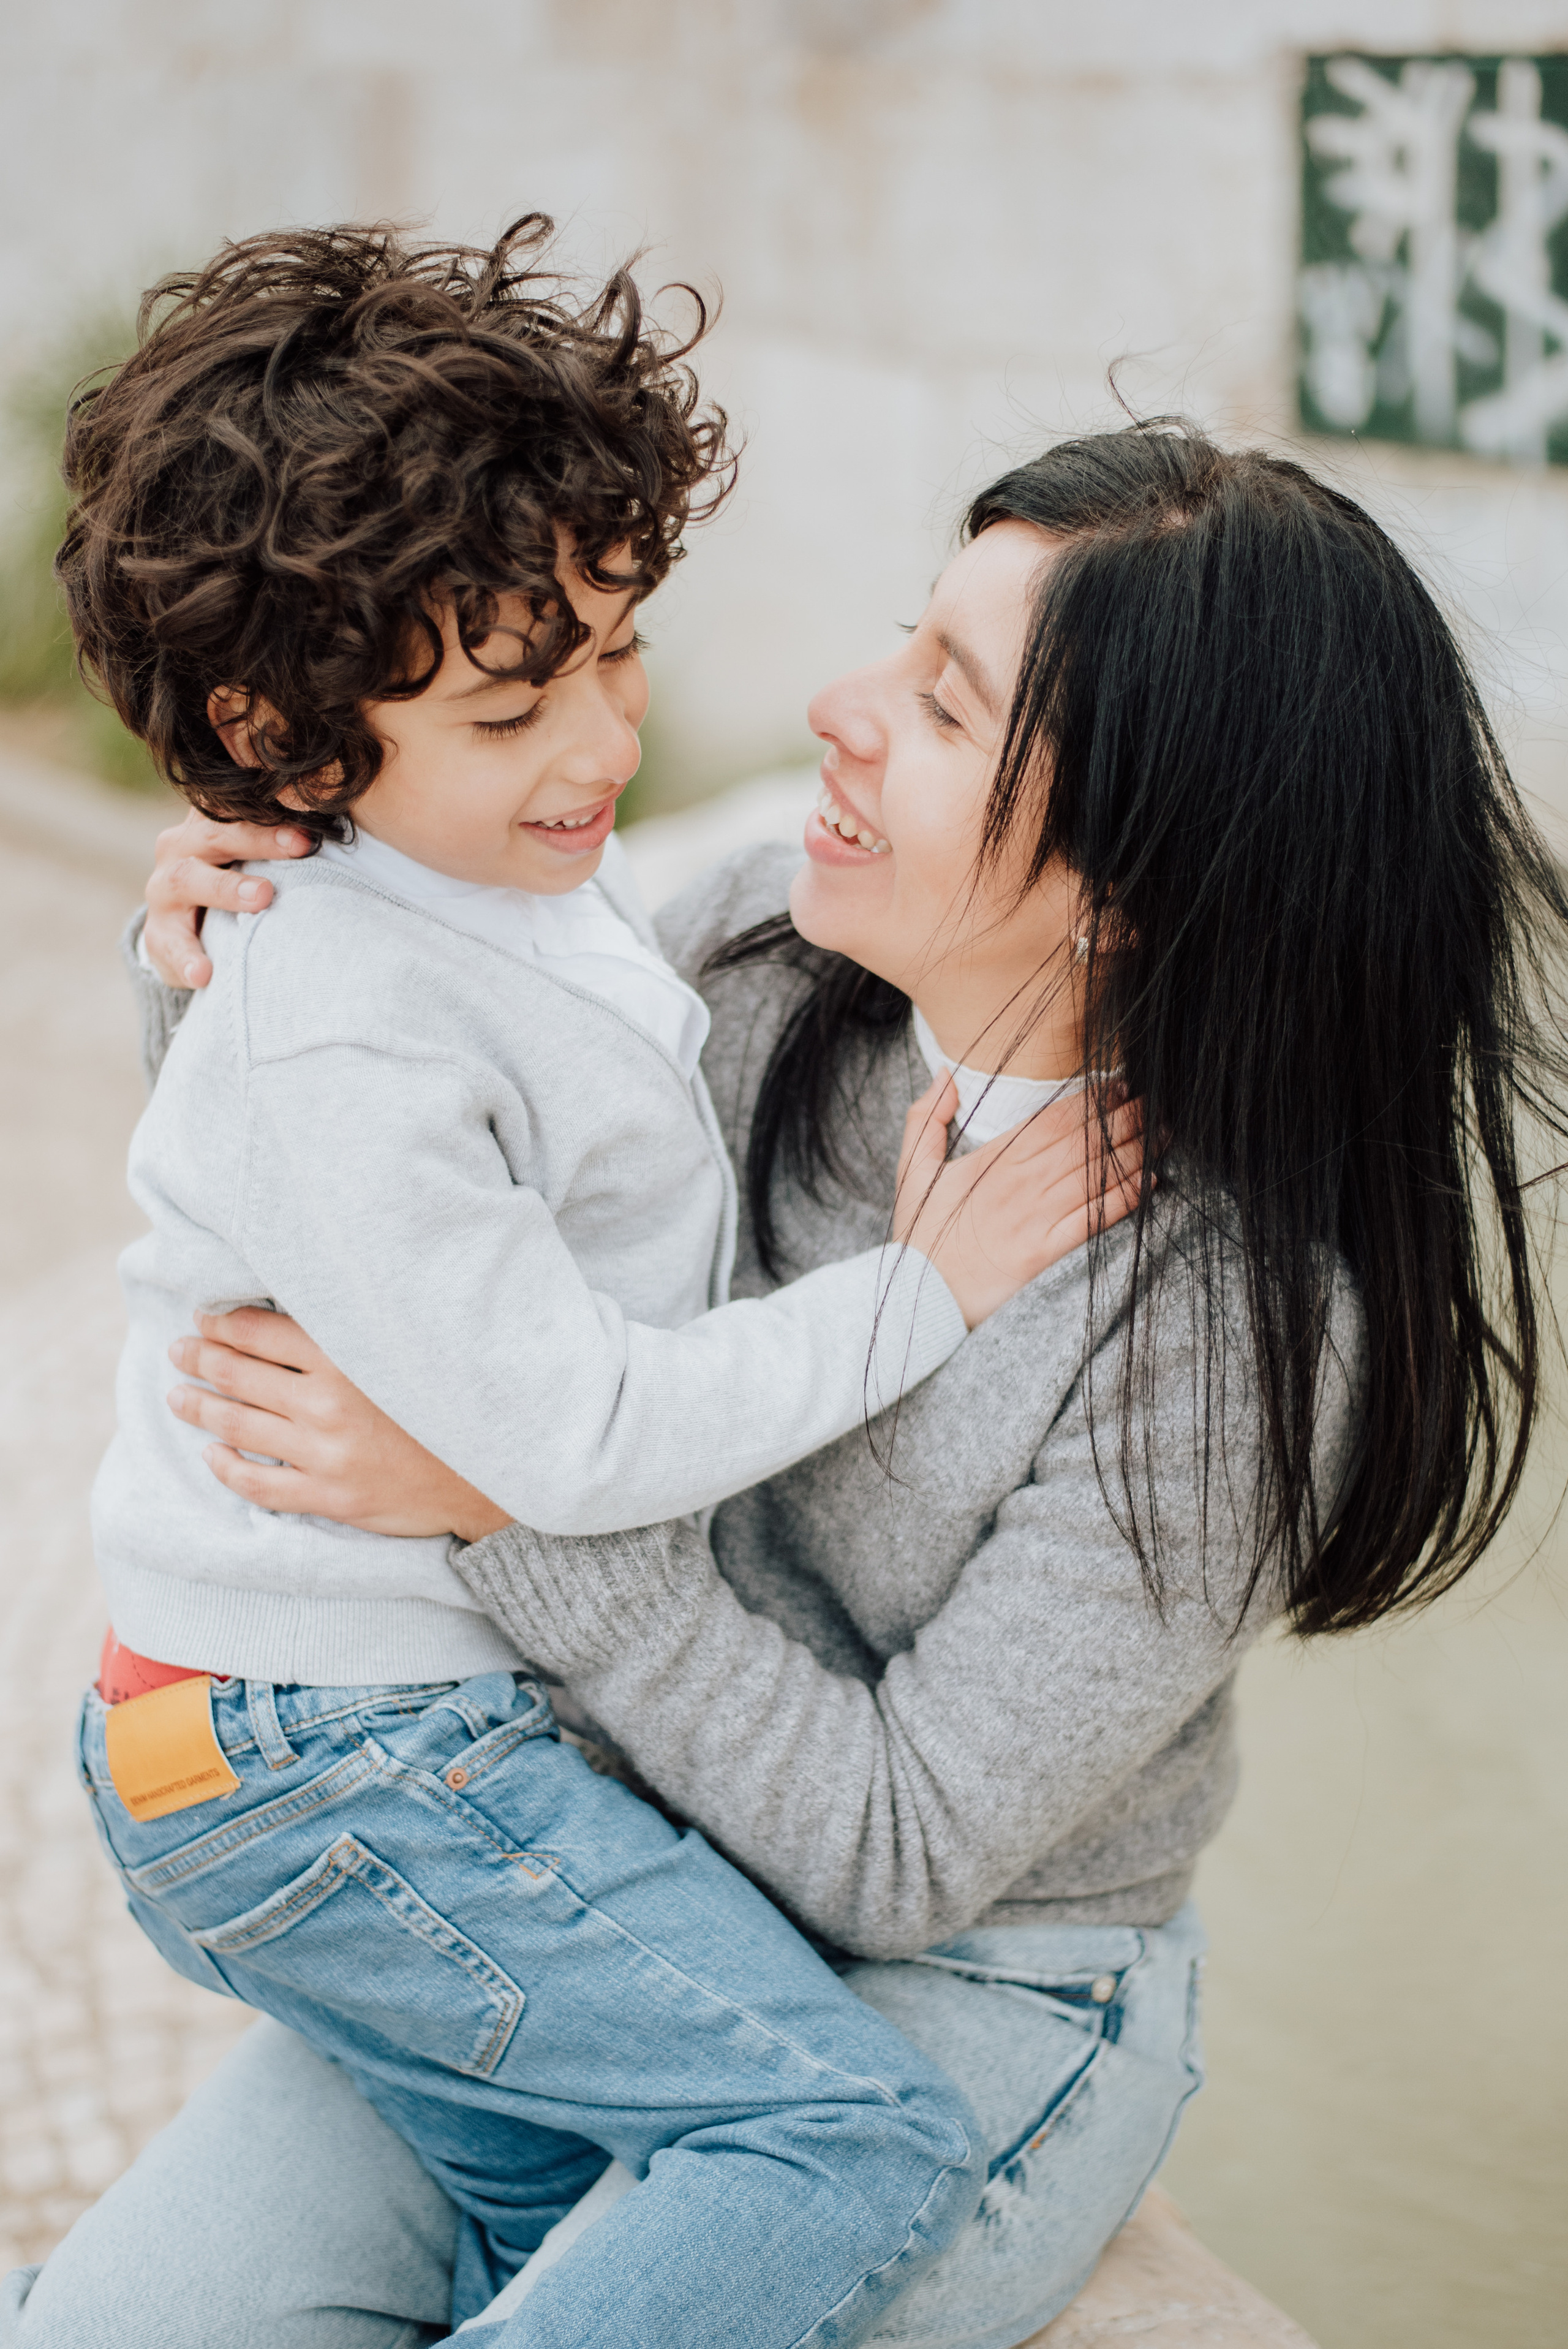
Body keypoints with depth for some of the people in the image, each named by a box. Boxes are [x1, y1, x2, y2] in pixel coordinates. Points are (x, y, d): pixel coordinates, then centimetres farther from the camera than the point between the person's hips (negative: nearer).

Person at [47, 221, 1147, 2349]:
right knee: (867, 2143, -14)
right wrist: (920, 1295, -17)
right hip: (343, 1766, -10)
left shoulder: (530, 882, 6)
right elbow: (577, 1434, -26)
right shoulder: (346, 1055, -26)